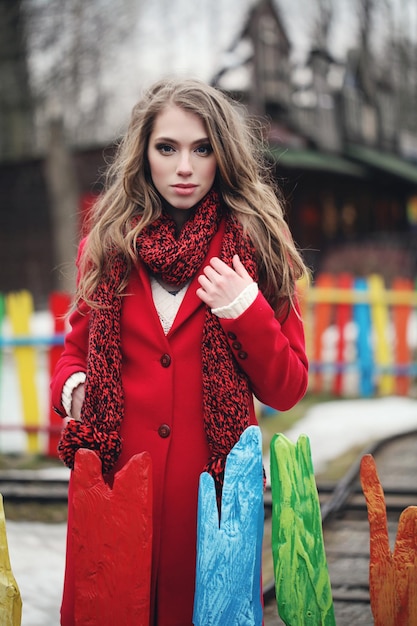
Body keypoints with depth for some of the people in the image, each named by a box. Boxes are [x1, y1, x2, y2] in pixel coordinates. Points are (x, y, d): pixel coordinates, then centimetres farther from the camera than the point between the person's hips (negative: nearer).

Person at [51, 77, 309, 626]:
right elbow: (77, 348, 18)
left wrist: (248, 312, -15)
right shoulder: (106, 245, 6)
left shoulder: (256, 246, 1)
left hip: (215, 486, -1)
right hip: (112, 482, 2)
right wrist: (71, 386, -4)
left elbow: (286, 392, 1)